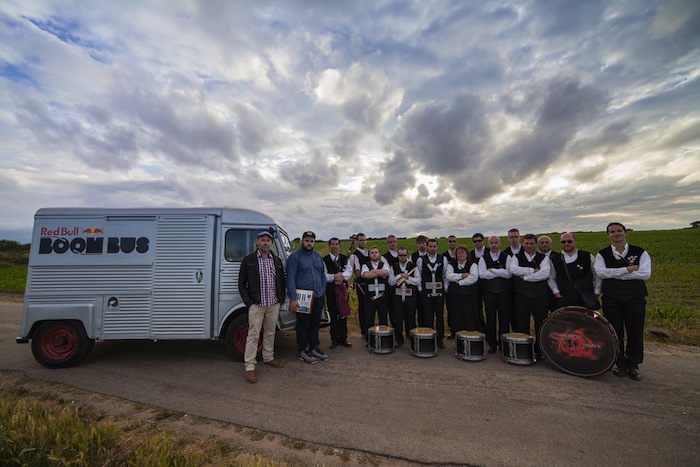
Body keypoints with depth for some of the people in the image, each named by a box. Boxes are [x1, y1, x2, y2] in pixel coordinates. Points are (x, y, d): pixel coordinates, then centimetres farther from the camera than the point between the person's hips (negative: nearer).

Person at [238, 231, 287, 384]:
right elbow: (242, 283, -2)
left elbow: (282, 281, 13)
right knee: (253, 335, -1)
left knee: (270, 333, 16)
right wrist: (248, 302, -8)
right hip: (256, 305, -4)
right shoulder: (248, 260, -4)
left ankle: (268, 358, 33)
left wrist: (281, 299, 5)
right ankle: (249, 368, 7)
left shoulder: (277, 261, 8)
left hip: (273, 305, 4)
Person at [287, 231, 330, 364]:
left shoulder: (317, 256, 11)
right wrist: (293, 298, -18)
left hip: (318, 297, 6)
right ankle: (303, 351, 19)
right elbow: (291, 278, -14)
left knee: (315, 323, 16)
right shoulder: (295, 256, -9)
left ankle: (314, 348, 30)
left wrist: (323, 289, 6)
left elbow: (323, 274, 17)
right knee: (303, 324, 5)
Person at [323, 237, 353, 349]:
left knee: (343, 314, 8)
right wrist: (334, 277, -22)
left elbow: (349, 271, -3)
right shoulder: (325, 260, 0)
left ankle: (343, 338, 21)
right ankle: (334, 339, 17)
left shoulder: (345, 258, 7)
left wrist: (341, 275, -21)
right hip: (330, 290, -2)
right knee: (333, 315, 6)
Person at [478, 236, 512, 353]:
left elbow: (509, 274, -12)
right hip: (489, 292, 0)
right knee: (491, 319, 7)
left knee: (504, 319, 5)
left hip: (504, 292, 0)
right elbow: (482, 274, -12)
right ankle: (492, 343, 20)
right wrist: (501, 273, -11)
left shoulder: (507, 257, 2)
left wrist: (492, 270, -12)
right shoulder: (483, 258, 3)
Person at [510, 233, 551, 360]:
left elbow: (545, 274, -15)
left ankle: (539, 352, 23)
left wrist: (525, 277, -14)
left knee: (540, 325, 7)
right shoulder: (517, 257, 6)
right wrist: (533, 270, -15)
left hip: (539, 296, 0)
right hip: (521, 296, 1)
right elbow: (513, 270, -14)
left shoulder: (543, 258, 3)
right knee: (522, 326, 6)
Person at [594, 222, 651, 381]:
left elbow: (645, 273, -12)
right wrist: (627, 269, -17)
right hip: (611, 299, 0)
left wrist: (614, 274, -14)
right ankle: (620, 364, 22)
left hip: (635, 297, 0)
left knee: (635, 332, 6)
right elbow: (601, 272, -13)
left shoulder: (640, 252, 2)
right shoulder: (602, 254, 3)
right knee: (615, 333, 6)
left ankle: (633, 365, 23)